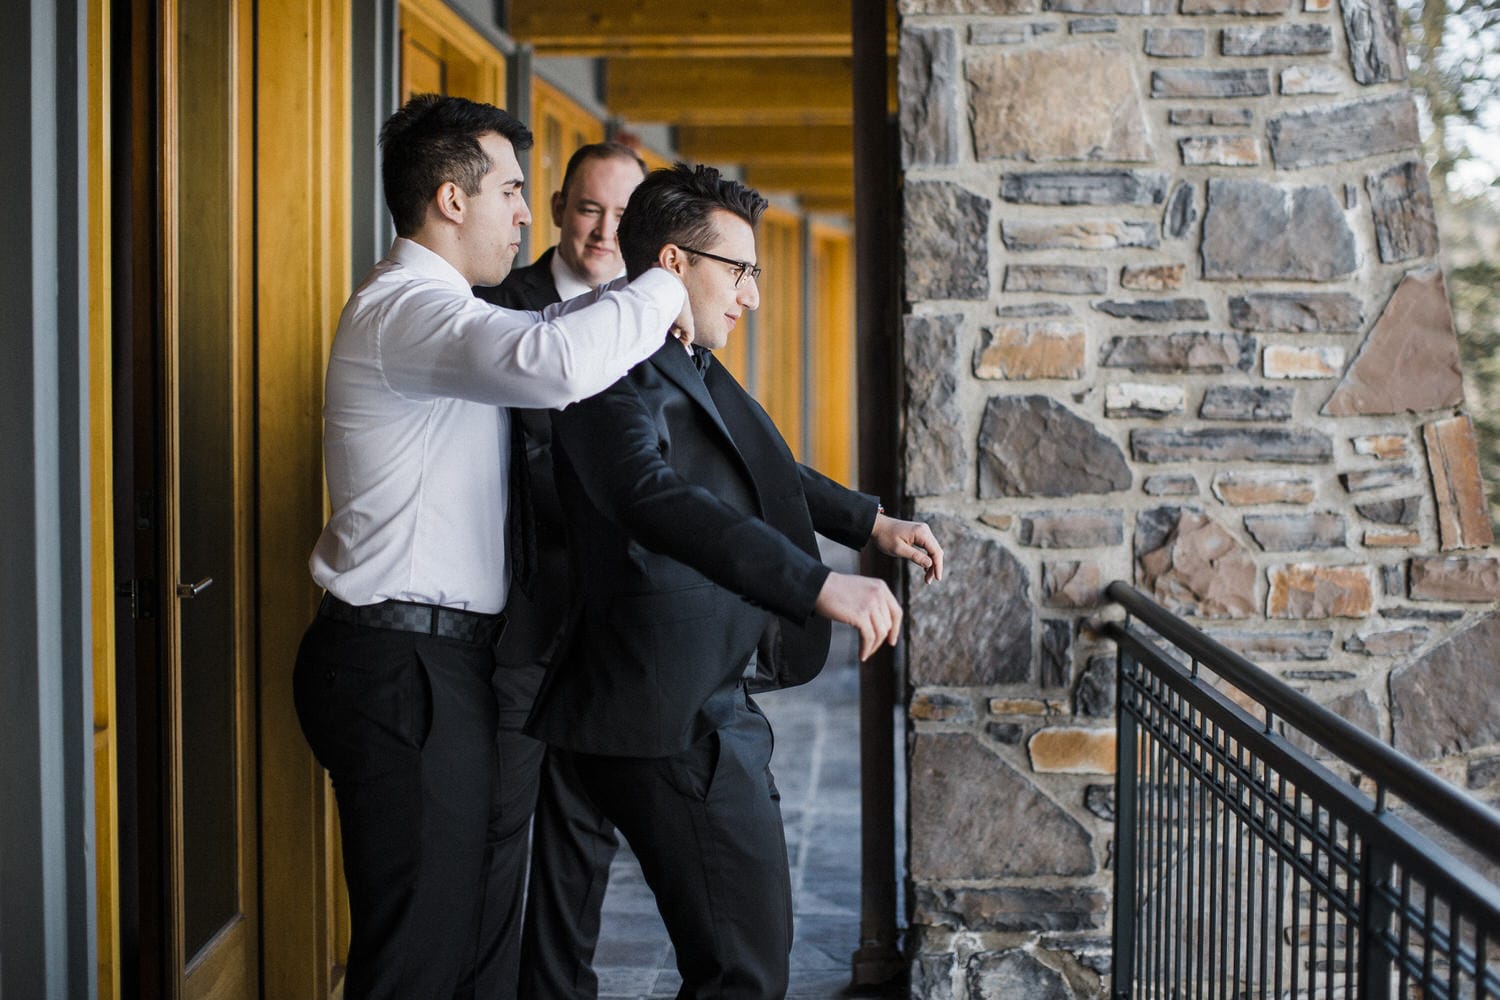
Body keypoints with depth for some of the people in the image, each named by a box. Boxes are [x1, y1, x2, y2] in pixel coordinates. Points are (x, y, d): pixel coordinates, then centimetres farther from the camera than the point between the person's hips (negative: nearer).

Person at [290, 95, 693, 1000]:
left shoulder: (430, 308, 20)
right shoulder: (406, 308, -16)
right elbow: (553, 361, -34)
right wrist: (663, 291, -17)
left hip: (443, 657, 11)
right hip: (404, 663, -11)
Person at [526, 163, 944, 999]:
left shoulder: (696, 372, 17)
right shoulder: (618, 377, -16)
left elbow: (766, 472, 36)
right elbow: (655, 499, -35)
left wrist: (872, 521, 30)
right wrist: (821, 584, -42)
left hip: (721, 704, 11)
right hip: (675, 718, -11)